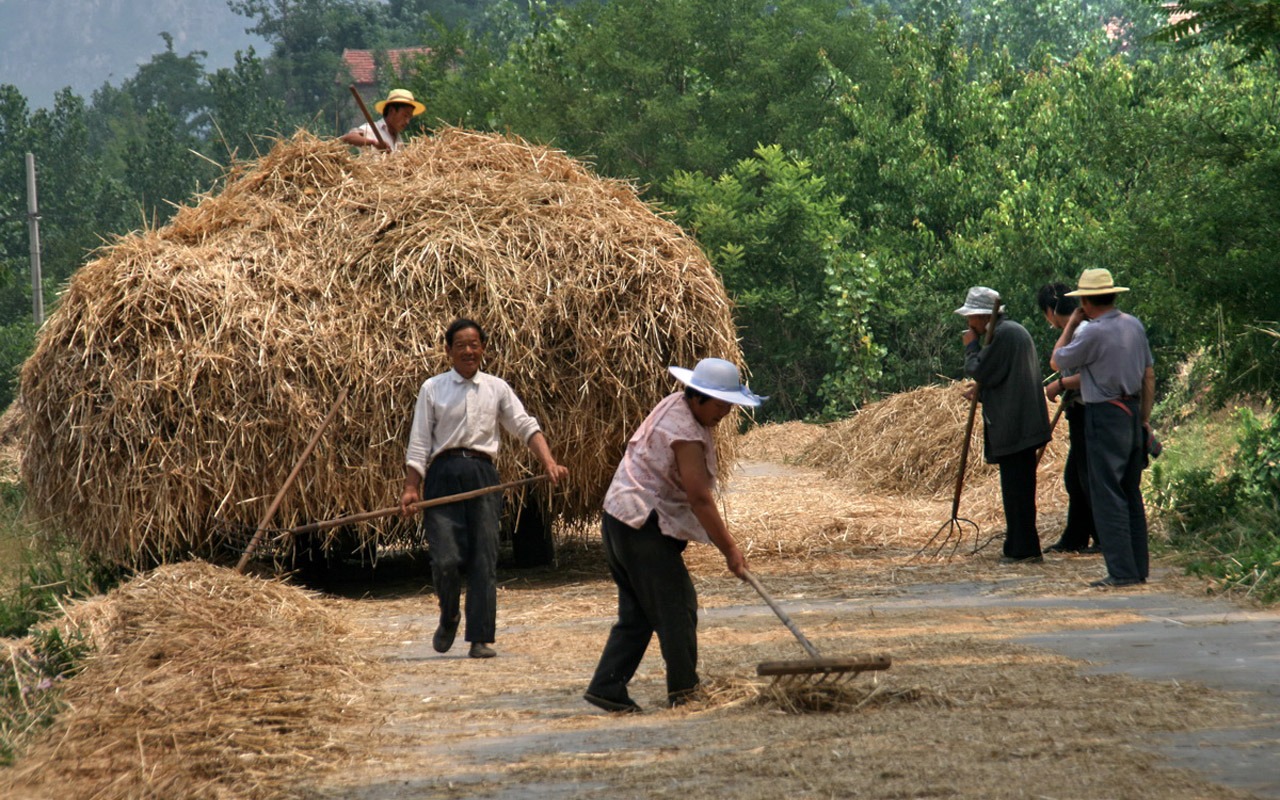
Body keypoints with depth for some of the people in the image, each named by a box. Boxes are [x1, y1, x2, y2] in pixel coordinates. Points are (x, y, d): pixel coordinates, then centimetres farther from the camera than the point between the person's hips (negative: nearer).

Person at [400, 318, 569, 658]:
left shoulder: (496, 388, 11)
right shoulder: (433, 389, 7)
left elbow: (526, 426, 5)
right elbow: (419, 442, 5)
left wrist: (549, 462, -11)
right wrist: (410, 487, -4)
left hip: (483, 476, 2)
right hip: (444, 477, -2)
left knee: (484, 559, -3)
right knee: (447, 559, -10)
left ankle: (481, 638, 1)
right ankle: (448, 619, 18)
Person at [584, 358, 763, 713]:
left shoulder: (674, 405, 11)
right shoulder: (685, 434, -20)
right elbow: (699, 499, -22)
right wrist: (729, 550, -18)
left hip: (621, 520, 10)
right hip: (645, 526, -10)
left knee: (636, 613, 11)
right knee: (676, 606, -5)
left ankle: (607, 687, 9)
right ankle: (684, 691, -1)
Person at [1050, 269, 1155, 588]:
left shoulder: (1093, 333, -16)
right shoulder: (1134, 325, 8)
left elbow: (1057, 361, -2)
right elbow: (1149, 374, 14)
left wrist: (1070, 325, 7)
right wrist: (1145, 418, 20)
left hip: (1105, 417, -8)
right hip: (1133, 412, 8)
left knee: (1108, 496, -5)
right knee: (1131, 494, 14)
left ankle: (1122, 571, -9)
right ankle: (1139, 567, 17)